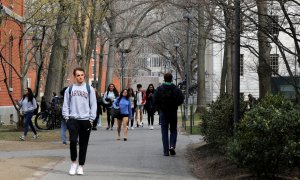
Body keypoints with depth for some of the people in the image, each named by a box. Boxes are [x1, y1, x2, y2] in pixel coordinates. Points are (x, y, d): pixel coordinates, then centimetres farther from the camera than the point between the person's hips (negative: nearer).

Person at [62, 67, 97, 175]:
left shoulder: (89, 89, 5)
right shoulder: (69, 89, 7)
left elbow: (93, 105, 3)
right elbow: (66, 104, 8)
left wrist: (91, 119, -4)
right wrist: (66, 117, -3)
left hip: (85, 120, 0)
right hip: (73, 119, 0)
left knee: (83, 144, 4)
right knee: (73, 141, -14)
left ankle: (81, 166, 13)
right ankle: (73, 162, 6)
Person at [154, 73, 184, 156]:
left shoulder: (159, 89, -5)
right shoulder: (176, 89, -4)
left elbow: (155, 101, -8)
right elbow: (181, 100, -8)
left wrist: (159, 107, 9)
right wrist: (175, 105, 9)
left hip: (163, 112, 0)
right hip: (173, 112, 0)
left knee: (164, 131, 5)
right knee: (173, 130, 13)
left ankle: (166, 151, 1)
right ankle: (172, 146, -8)